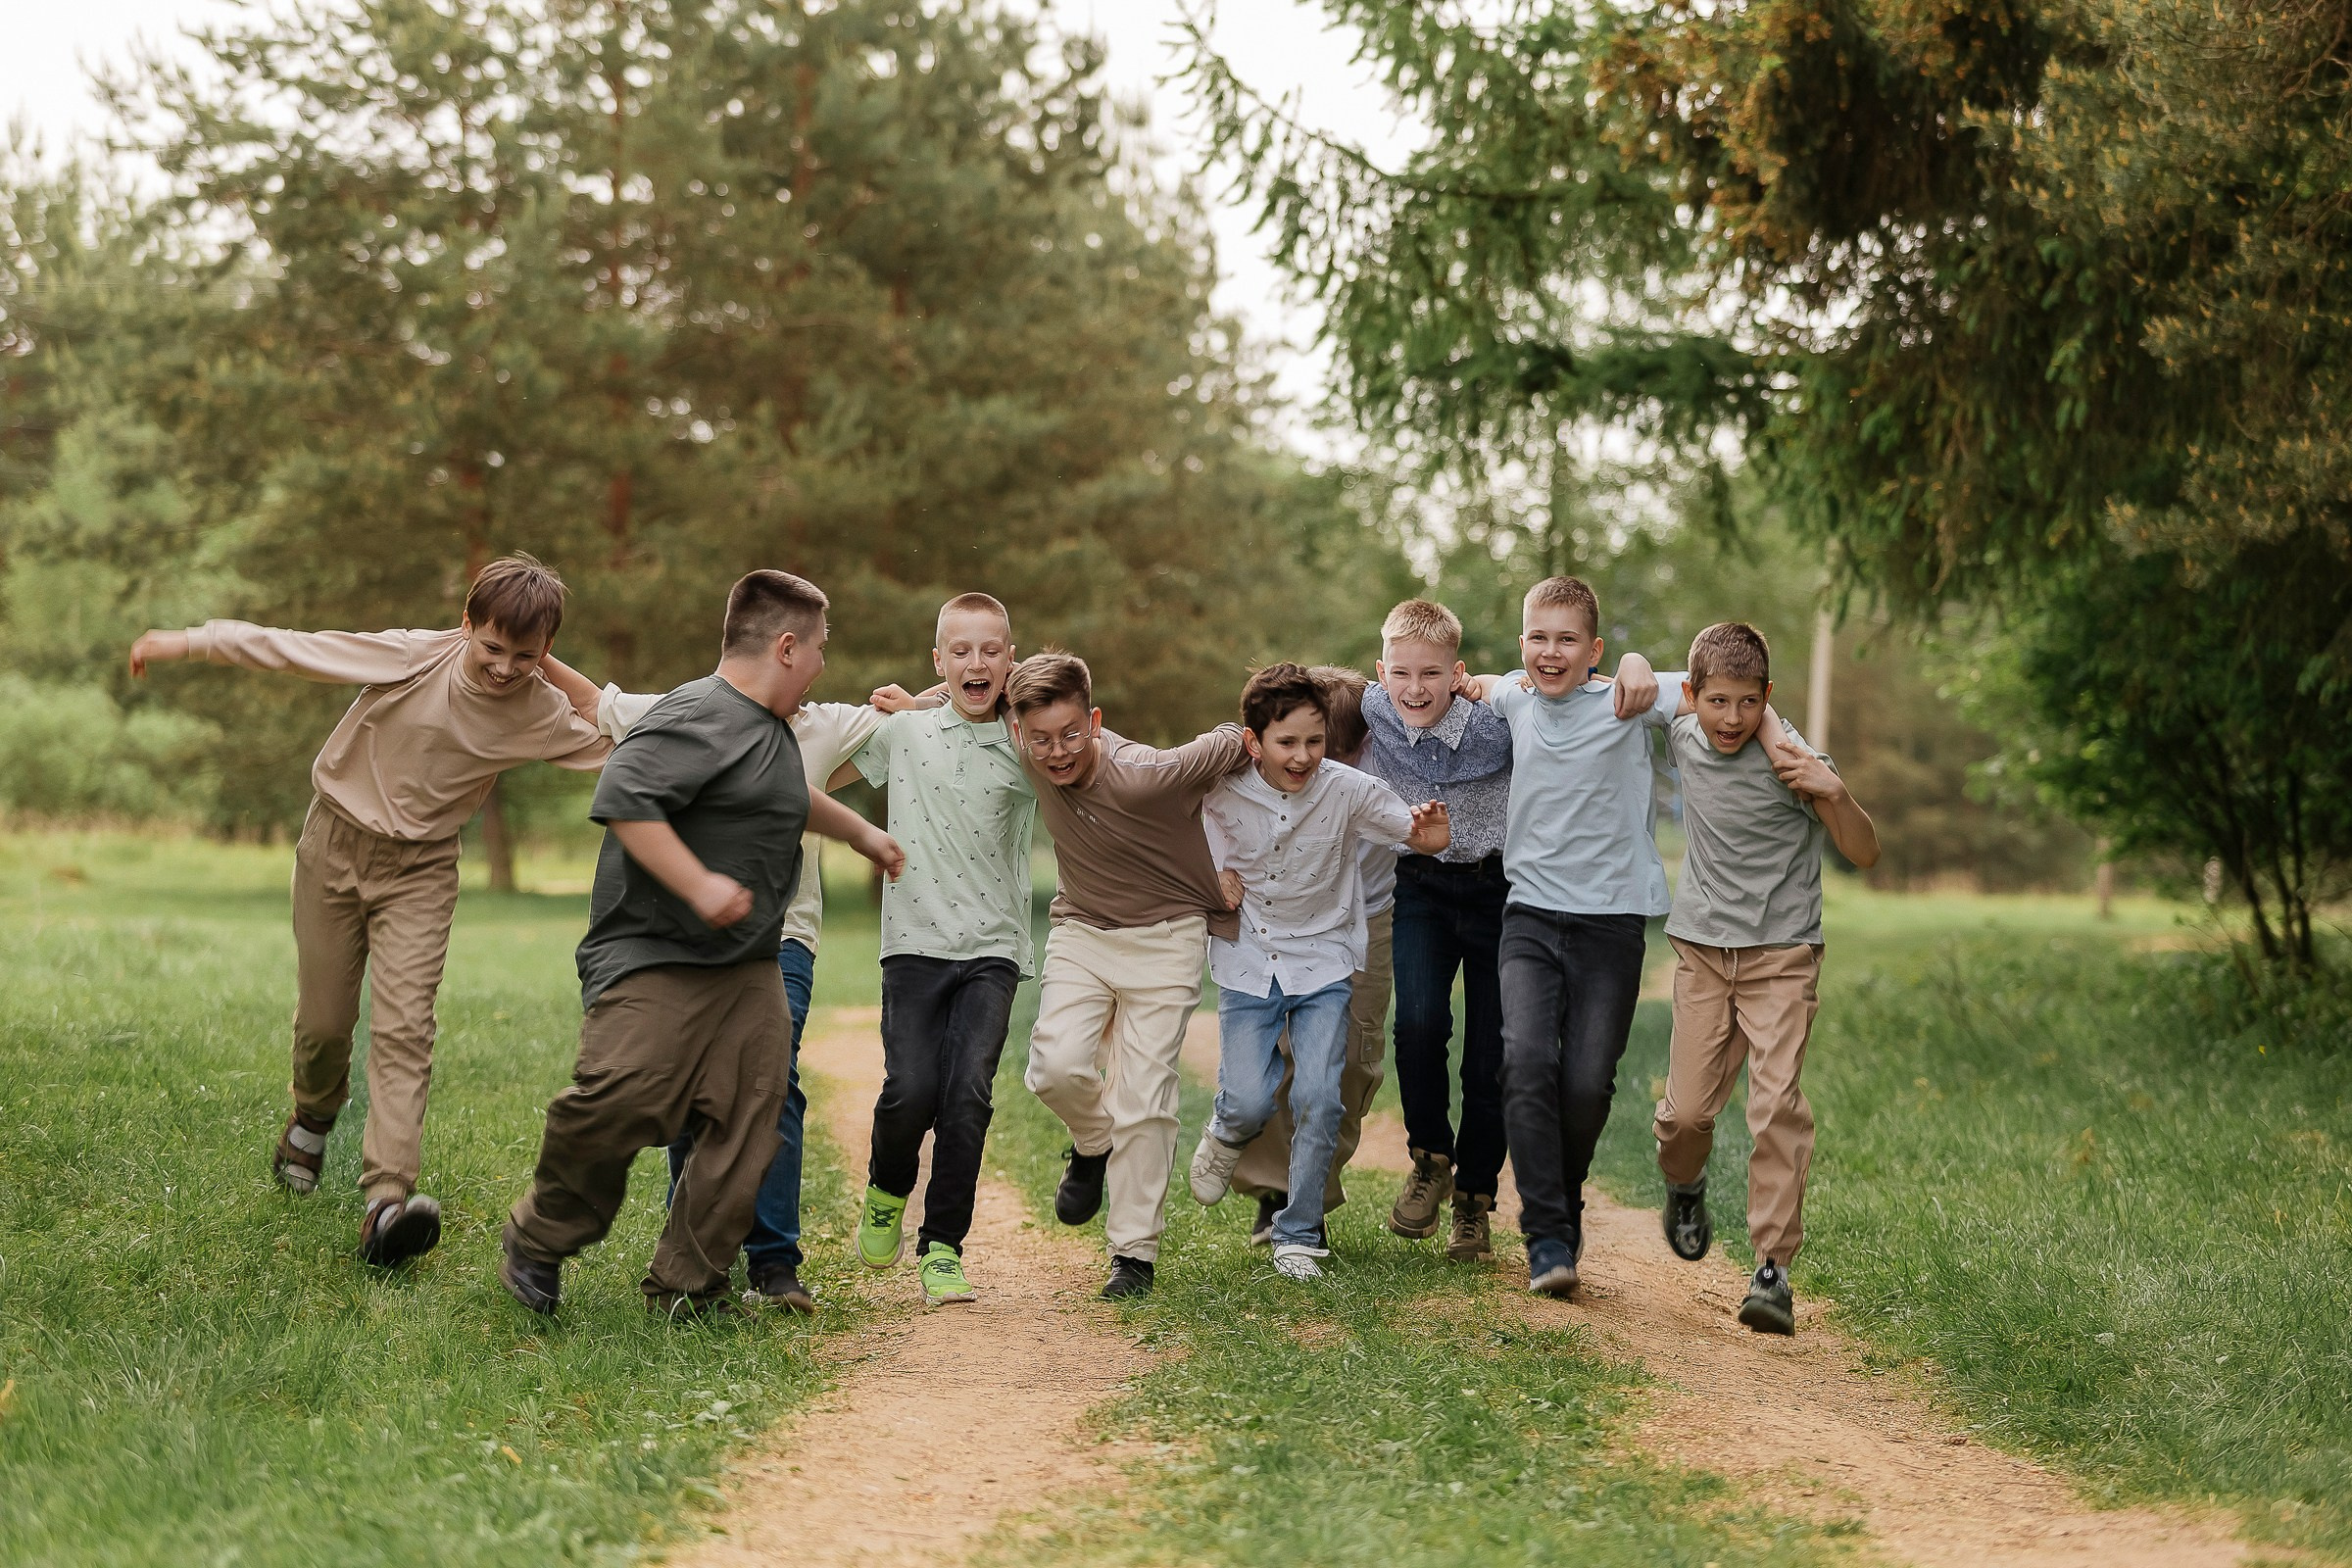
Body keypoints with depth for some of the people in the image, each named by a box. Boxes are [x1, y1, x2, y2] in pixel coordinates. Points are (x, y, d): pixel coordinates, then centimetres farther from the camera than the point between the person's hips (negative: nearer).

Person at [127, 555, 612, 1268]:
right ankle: (313, 1118, 43)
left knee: (404, 1027, -17)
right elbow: (287, 646, -13)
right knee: (323, 1021, 7)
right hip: (337, 842, 0)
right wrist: (187, 641, -12)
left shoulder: (540, 712, -11)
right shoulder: (411, 657, -18)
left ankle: (387, 1198, -26)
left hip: (421, 869, 0)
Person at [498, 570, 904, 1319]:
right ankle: (537, 1242, 6)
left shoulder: (772, 733, 21)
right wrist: (699, 885, -26)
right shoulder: (699, 717, -13)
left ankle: (686, 1286, 8)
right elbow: (622, 798, -25)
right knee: (615, 1101, -20)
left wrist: (861, 832, 55)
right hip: (653, 957, -9)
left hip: (750, 972, 9)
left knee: (747, 1125, -2)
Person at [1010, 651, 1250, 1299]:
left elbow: (1234, 741, -15)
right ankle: (1093, 1145, 18)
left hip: (1164, 937, -4)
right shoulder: (1031, 757, -14)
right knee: (1057, 1065, -16)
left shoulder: (1146, 775, -30)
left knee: (1143, 1099, -7)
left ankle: (1134, 1252, 6)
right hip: (1080, 931, 4)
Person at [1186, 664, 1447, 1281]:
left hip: (1322, 958, 0)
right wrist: (1216, 874, -11)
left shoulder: (1349, 789, -15)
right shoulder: (1220, 790, -14)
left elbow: (1416, 834, -7)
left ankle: (1299, 1235, 6)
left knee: (1319, 1098, -11)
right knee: (1250, 1102, -8)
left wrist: (1427, 836, -30)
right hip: (1248, 960, 0)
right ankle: (1225, 1136, 31)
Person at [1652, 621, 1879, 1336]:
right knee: (1688, 1108, 0)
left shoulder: (1790, 759, -13)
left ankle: (1774, 1268, -13)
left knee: (1777, 1102, -15)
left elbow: (1865, 854, -12)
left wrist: (1833, 794, -30)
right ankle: (1684, 1183, 34)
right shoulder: (1683, 737, -1)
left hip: (1782, 953, -3)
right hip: (1703, 947, 3)